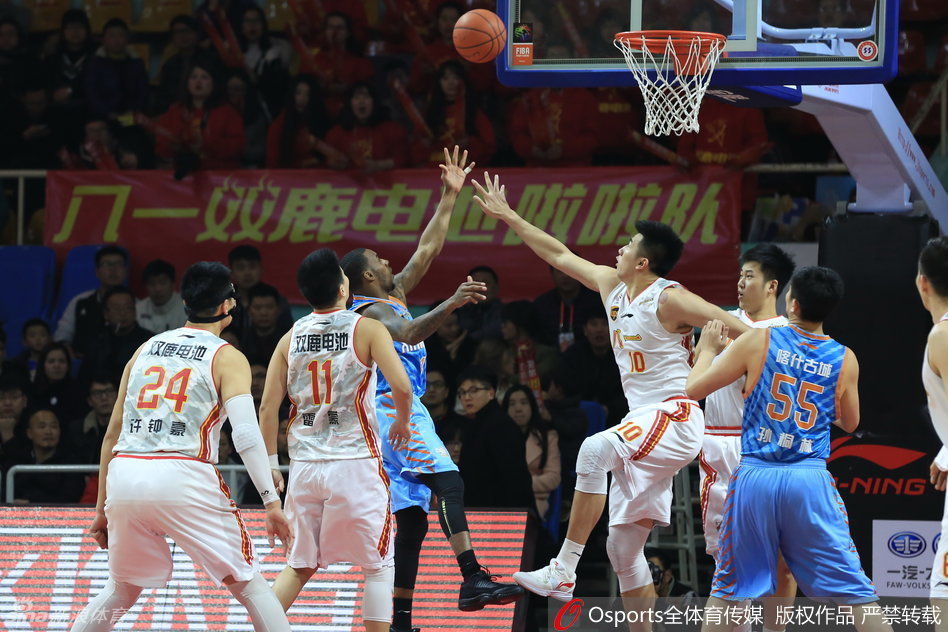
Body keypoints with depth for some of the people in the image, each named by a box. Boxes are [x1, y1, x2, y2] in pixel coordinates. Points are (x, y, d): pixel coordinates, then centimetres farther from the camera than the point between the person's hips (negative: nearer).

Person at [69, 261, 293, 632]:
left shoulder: (147, 349, 20)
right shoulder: (227, 358, 5)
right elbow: (246, 433, -10)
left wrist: (102, 508, 25)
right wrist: (272, 503, -11)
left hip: (124, 476, 5)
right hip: (183, 480, -5)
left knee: (122, 591, 23)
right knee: (248, 584, 5)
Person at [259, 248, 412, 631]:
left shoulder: (290, 338, 7)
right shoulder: (366, 329, -4)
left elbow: (268, 407, 5)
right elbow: (401, 386, -15)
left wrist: (271, 464, 14)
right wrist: (402, 422, 5)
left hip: (305, 466, 4)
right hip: (355, 462, -4)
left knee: (299, 567, 15)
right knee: (378, 566, 6)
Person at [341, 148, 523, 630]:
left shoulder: (394, 296, 20)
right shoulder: (371, 311, -8)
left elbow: (426, 250, 22)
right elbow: (408, 333, -29)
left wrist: (449, 197, 19)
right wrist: (450, 304, -41)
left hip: (404, 411, 10)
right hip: (394, 409, -10)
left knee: (412, 523, 6)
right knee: (448, 482, -26)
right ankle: (474, 581, -40)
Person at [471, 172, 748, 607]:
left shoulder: (669, 300, -12)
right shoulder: (612, 286, 11)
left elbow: (737, 328, -14)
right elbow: (560, 255, 21)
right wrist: (509, 217, 23)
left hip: (673, 419, -9)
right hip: (643, 423, 9)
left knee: (596, 450, -33)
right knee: (622, 547, 6)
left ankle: (564, 574, -33)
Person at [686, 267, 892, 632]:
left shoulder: (757, 342, -1)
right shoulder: (844, 359, 4)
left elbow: (694, 388, 4)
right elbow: (849, 423, 20)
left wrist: (708, 348, 22)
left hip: (755, 478, 0)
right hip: (810, 480, 0)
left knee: (728, 589, 14)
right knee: (855, 591, 3)